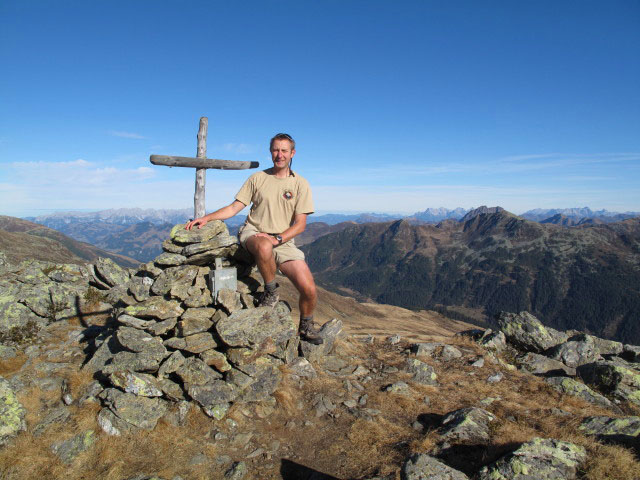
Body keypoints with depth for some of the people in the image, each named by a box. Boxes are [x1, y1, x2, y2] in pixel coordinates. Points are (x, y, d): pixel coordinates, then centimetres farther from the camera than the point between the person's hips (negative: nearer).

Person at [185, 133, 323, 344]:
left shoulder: (300, 184, 4)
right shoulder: (257, 178, 8)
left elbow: (300, 224, -2)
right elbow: (234, 207, 7)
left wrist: (277, 239, -17)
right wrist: (207, 217, -7)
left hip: (284, 241, 1)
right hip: (253, 232, 0)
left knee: (309, 290, -13)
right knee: (264, 247, -42)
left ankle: (306, 325, 20)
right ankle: (270, 291, -14)